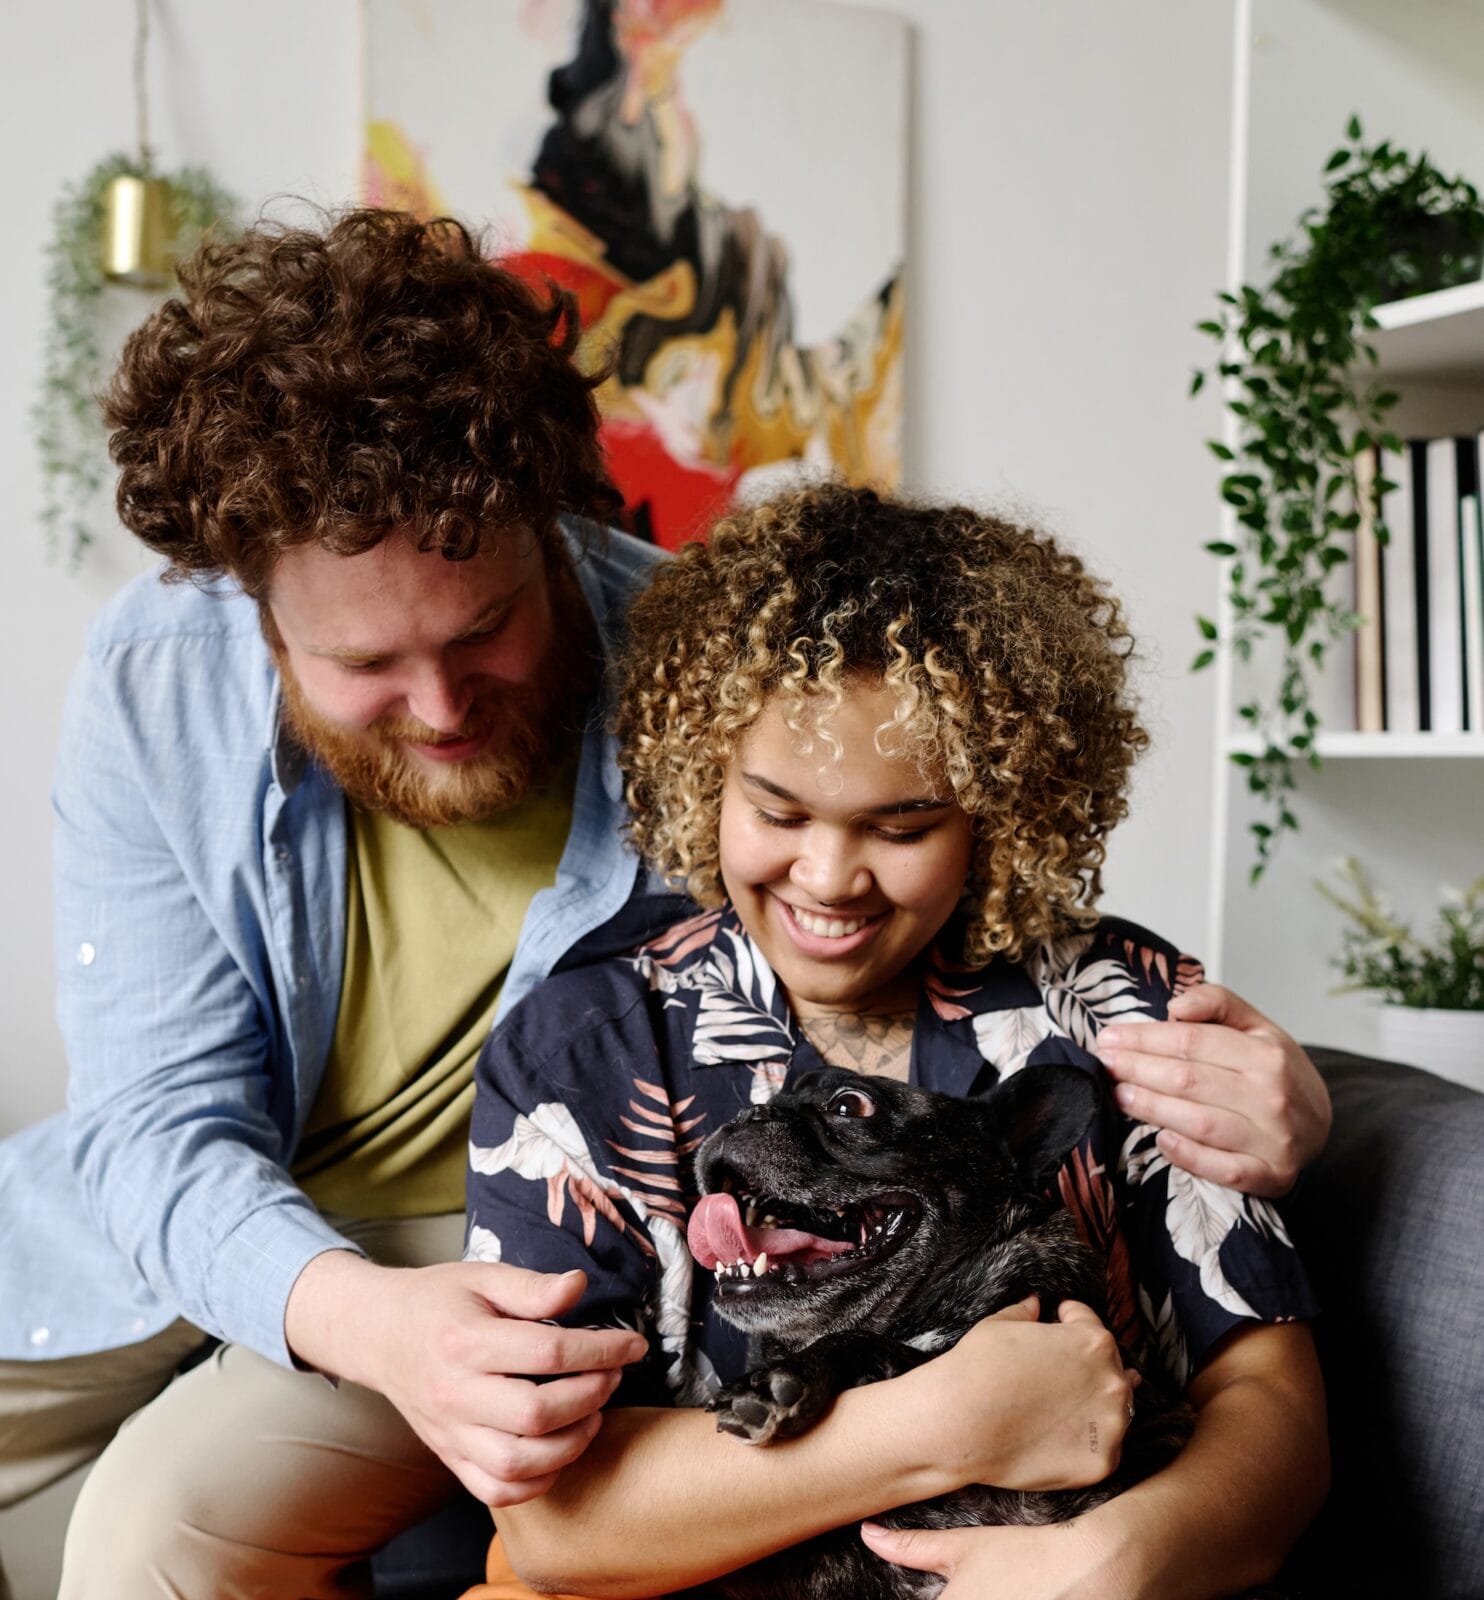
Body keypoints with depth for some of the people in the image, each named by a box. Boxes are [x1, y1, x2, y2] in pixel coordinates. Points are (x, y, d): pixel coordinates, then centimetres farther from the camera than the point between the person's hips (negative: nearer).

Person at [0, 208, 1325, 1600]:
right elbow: (160, 1119, -16)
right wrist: (361, 1318, -37)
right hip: (197, 1223, 4)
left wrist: (1256, 1097, -35)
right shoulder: (152, 687, -16)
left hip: (509, 1260, -3)